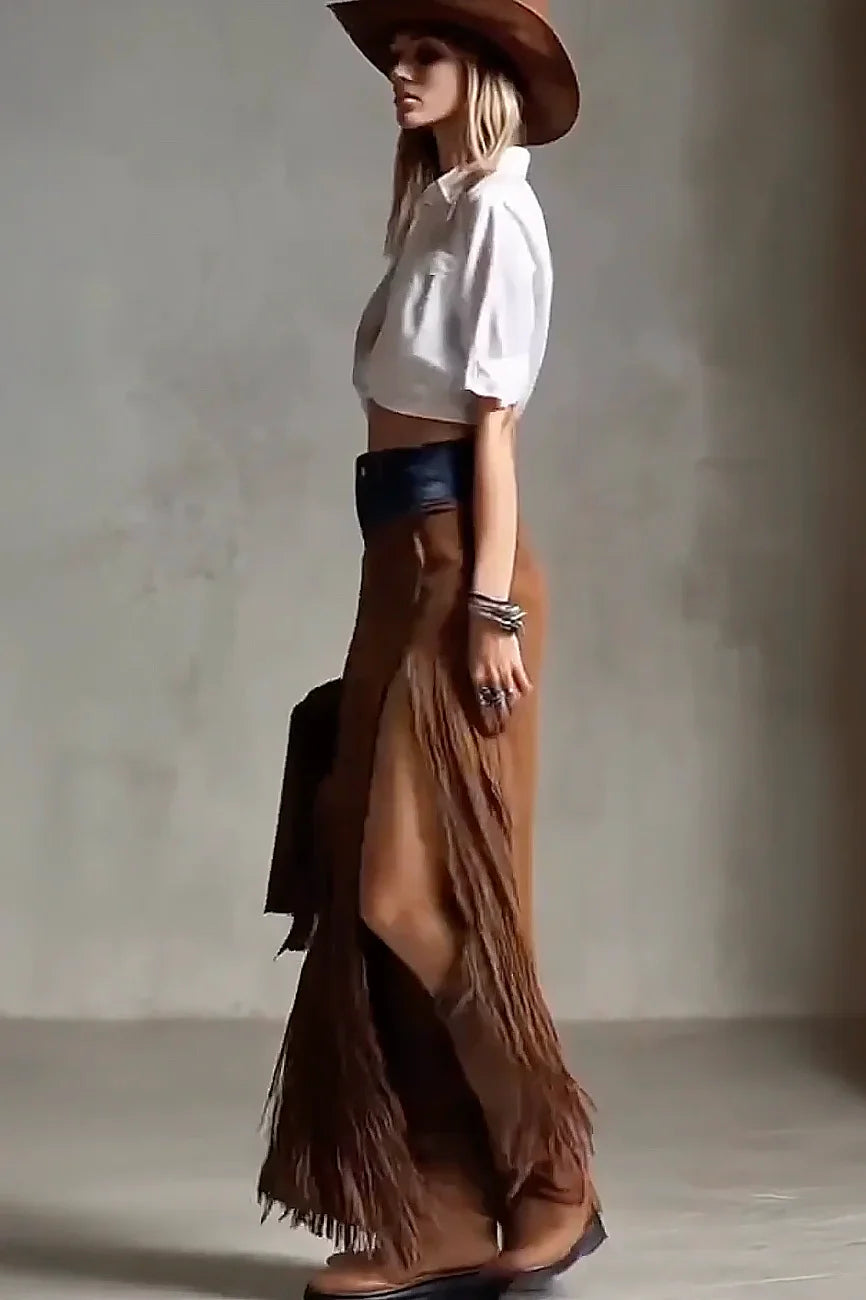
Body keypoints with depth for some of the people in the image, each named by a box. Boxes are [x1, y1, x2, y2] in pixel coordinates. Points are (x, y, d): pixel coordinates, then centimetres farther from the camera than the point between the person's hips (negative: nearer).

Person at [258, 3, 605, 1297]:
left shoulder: (497, 211, -7)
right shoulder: (436, 208, 19)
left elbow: (494, 423, -13)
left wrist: (491, 609, -17)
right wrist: (430, 594, 14)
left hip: (454, 560, -9)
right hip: (405, 561, 9)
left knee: (431, 886, -5)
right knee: (380, 887, 7)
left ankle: (545, 1185, 9)